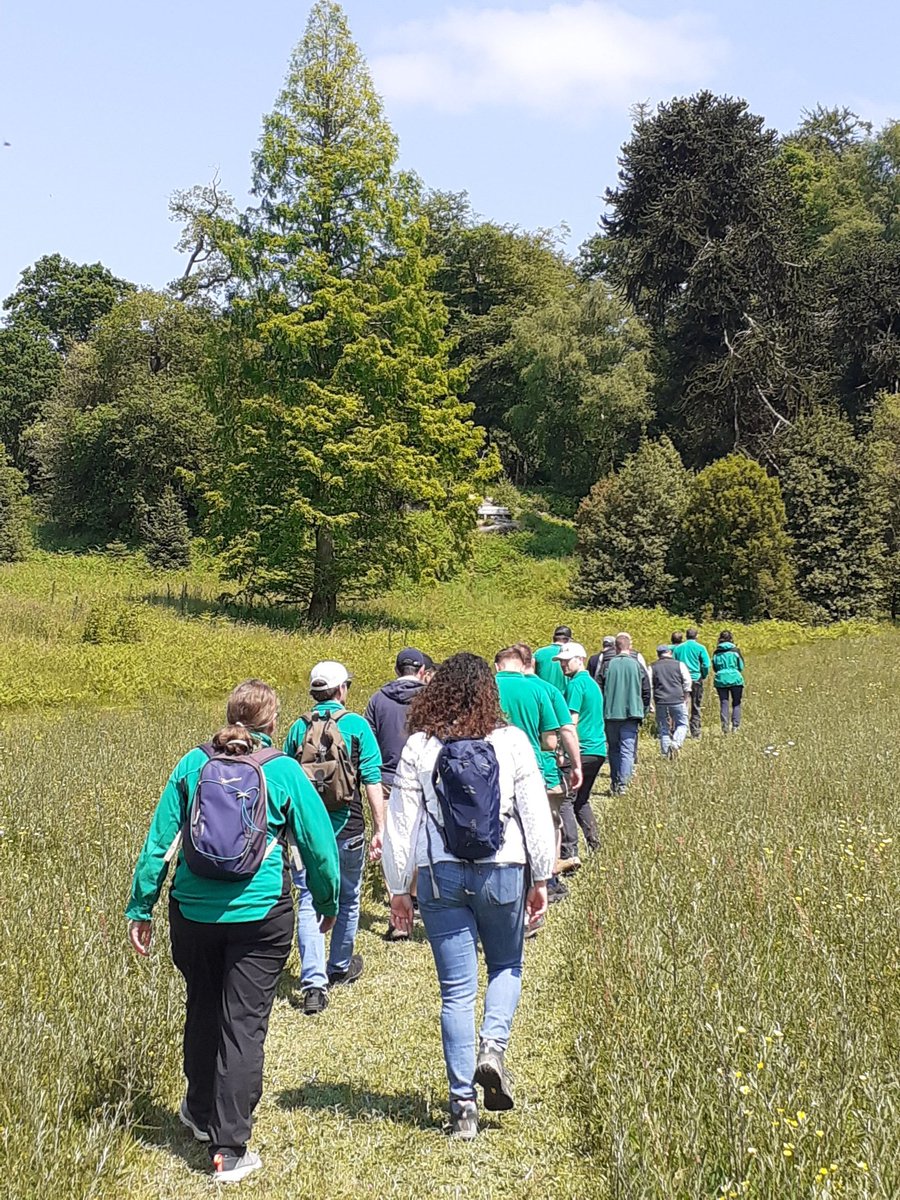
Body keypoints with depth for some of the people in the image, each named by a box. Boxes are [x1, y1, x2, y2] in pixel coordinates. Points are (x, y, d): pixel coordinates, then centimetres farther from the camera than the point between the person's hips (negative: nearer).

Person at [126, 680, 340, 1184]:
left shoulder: (193, 764, 3)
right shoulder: (284, 771, -4)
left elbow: (159, 840, 4)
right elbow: (320, 845, 0)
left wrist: (141, 908, 11)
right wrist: (328, 904, 16)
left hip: (193, 910, 3)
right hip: (260, 914, -3)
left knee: (203, 1009, 22)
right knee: (244, 1024, 3)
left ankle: (201, 1112, 41)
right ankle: (230, 1149, 4)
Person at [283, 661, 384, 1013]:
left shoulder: (299, 727, 4)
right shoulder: (356, 725, -4)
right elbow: (372, 780, -8)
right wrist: (380, 829, -4)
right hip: (347, 827, -1)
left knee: (309, 902, 1)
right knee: (347, 899, 18)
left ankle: (313, 983, -12)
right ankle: (340, 968, 36)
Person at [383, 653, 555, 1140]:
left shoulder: (418, 748, -2)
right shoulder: (512, 742, -3)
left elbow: (400, 823, 1)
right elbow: (536, 814, -1)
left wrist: (398, 889, 10)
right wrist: (541, 880, 9)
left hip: (441, 876, 0)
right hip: (501, 872, 0)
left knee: (456, 990, 7)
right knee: (506, 967, 23)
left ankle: (463, 1106, 8)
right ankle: (493, 1046, -1)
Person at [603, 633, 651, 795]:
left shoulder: (608, 665, -2)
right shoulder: (637, 665, -2)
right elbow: (646, 692, 3)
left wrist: (602, 711, 14)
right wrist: (643, 712, 15)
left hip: (611, 714, 1)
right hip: (631, 714, -1)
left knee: (614, 749, 14)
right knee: (627, 750, -1)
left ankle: (614, 782, 17)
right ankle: (622, 784, -11)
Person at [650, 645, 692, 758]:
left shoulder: (652, 667, 8)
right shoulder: (679, 665, 4)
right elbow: (687, 682, 3)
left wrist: (651, 702, 13)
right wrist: (685, 698, 12)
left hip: (660, 702, 2)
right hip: (678, 701, -2)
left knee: (663, 728, 9)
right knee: (682, 724, 10)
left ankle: (666, 753, 8)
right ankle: (676, 744, -14)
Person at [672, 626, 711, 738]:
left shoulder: (678, 648, 4)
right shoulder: (700, 648, -4)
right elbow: (706, 665, -9)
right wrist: (703, 676, 8)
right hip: (696, 679, -2)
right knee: (696, 707, 6)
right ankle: (695, 732, 6)